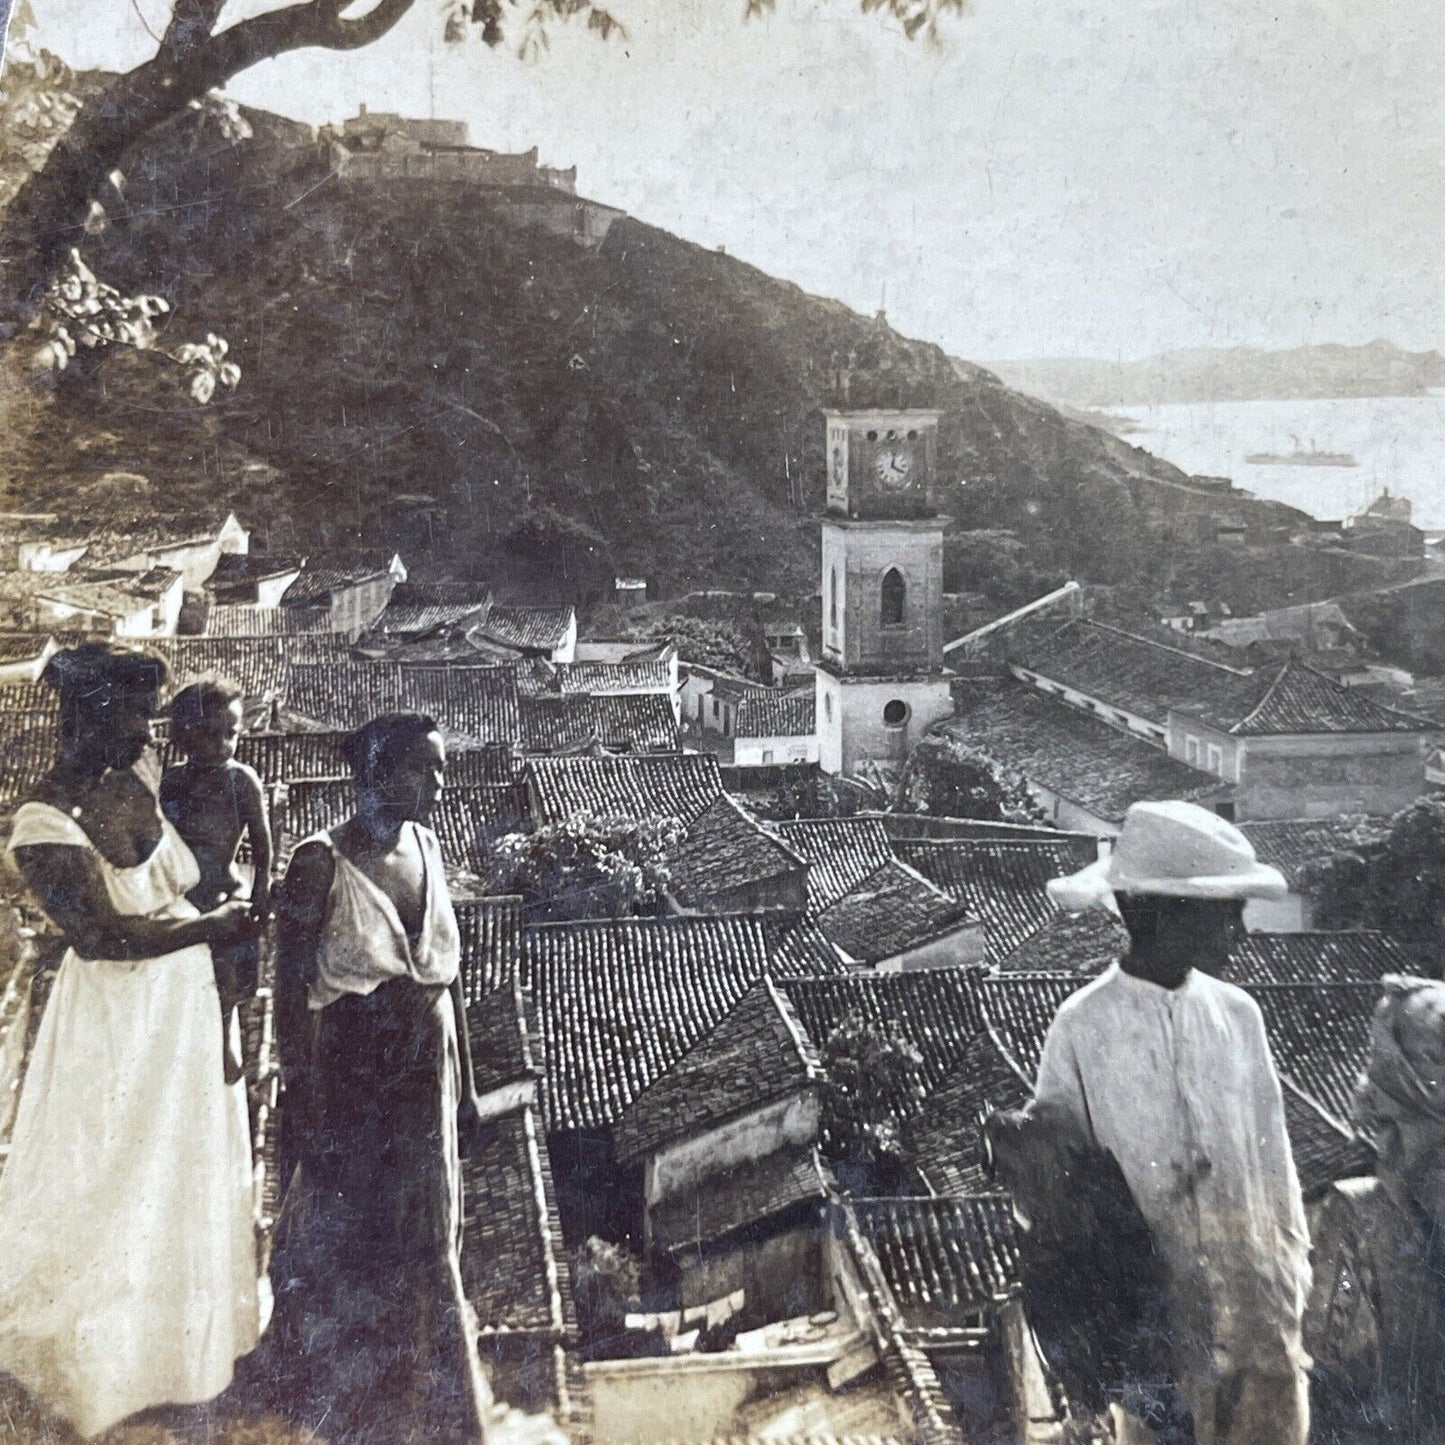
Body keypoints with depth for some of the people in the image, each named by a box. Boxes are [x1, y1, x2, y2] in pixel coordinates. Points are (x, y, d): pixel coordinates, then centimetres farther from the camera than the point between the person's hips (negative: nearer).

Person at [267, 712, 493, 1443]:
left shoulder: (426, 848, 2)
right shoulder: (324, 861, -16)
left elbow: (447, 974, 9)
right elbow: (291, 990, -14)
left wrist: (465, 1083, 12)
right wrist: (299, 1106, -15)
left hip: (425, 1087, 6)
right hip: (350, 1088, -5)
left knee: (425, 1245, 16)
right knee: (348, 1246, 10)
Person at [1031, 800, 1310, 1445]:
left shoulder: (1238, 1013, 1)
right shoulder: (1082, 1028, -11)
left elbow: (1272, 1150, 9)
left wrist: (1291, 1265, 10)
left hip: (1261, 1309, 4)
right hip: (1156, 1314, -3)